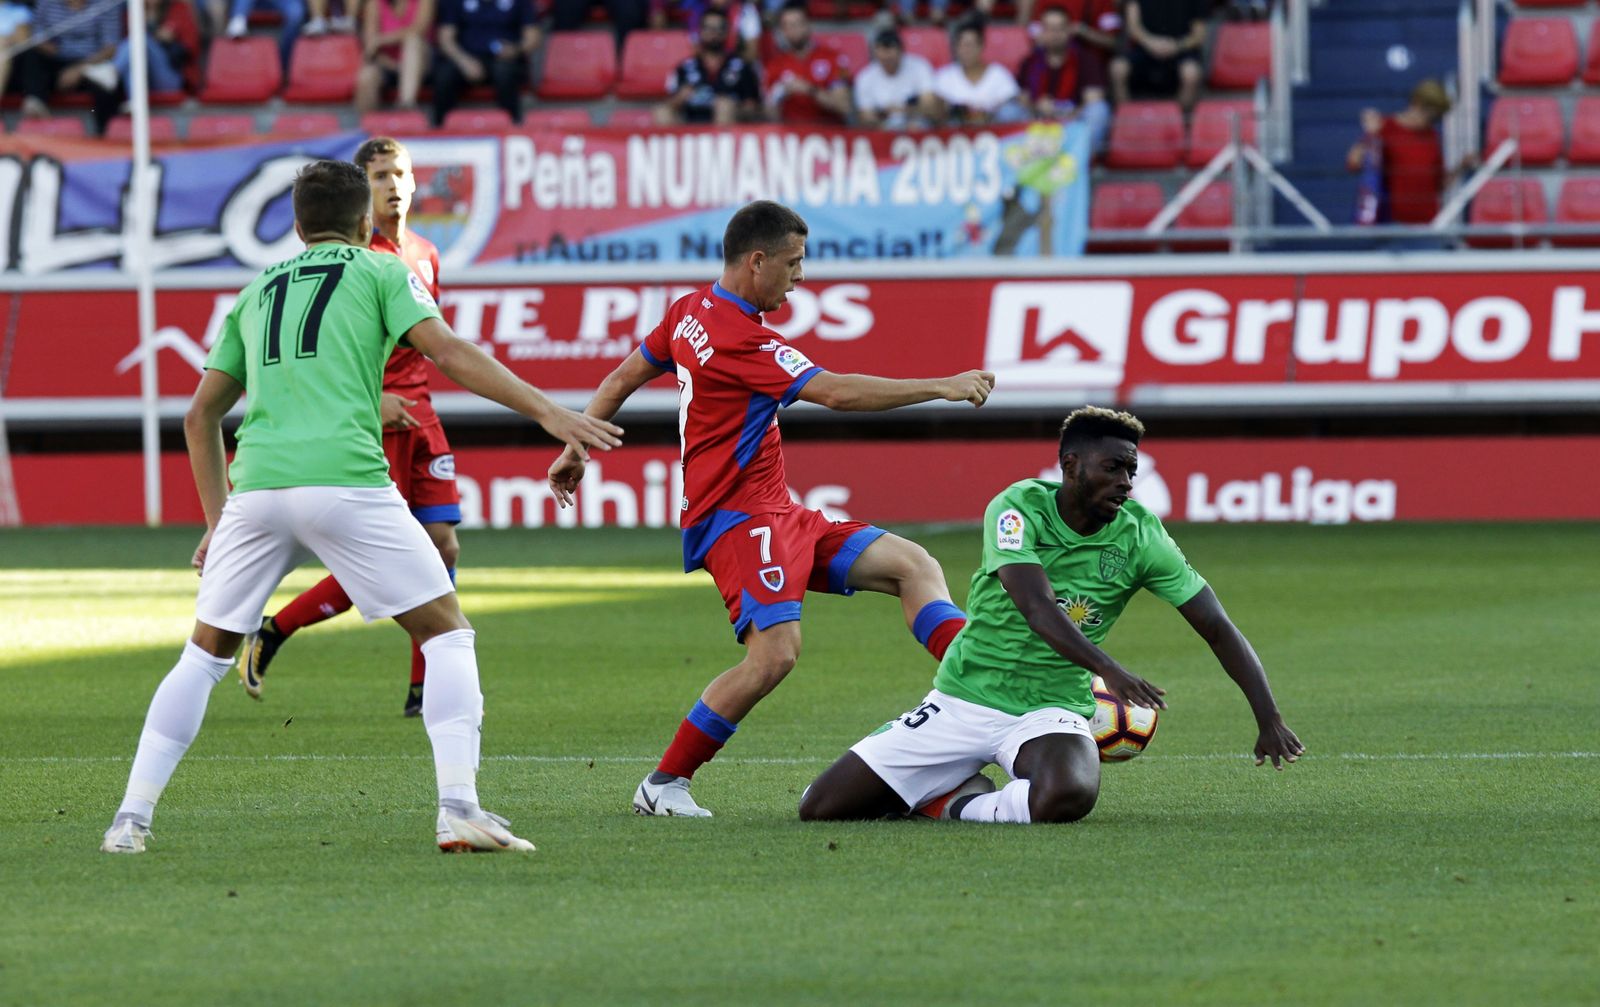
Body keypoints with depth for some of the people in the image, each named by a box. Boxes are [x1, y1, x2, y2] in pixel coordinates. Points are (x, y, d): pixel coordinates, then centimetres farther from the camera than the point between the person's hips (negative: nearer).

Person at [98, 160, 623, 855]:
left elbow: (200, 415, 28)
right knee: (447, 633, 6)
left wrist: (217, 518, 34)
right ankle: (458, 809, -9)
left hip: (256, 486, 4)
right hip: (345, 479, -4)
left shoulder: (257, 292, 26)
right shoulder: (379, 271, 13)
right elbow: (448, 354, -2)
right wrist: (546, 411, -3)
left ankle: (131, 818, 11)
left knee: (206, 653, 18)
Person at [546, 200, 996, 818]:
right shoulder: (740, 338, -19)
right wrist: (941, 388, -21)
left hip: (776, 515, 11)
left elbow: (623, 378, 21)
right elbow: (836, 393, -24)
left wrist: (576, 451, 32)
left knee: (912, 565, 3)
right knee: (775, 651, -25)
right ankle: (663, 785, -13)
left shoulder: (691, 311, 12)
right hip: (737, 517, -11)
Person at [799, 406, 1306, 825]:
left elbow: (1218, 627, -3)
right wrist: (1107, 668, -44)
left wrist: (1269, 719, -13)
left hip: (1051, 708, 0)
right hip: (963, 696, 0)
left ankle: (964, 804, -4)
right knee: (819, 807, -6)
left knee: (1068, 796, -38)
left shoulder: (1140, 535, -5)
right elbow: (1036, 606, -29)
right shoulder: (1018, 508, -13)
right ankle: (961, 785, 19)